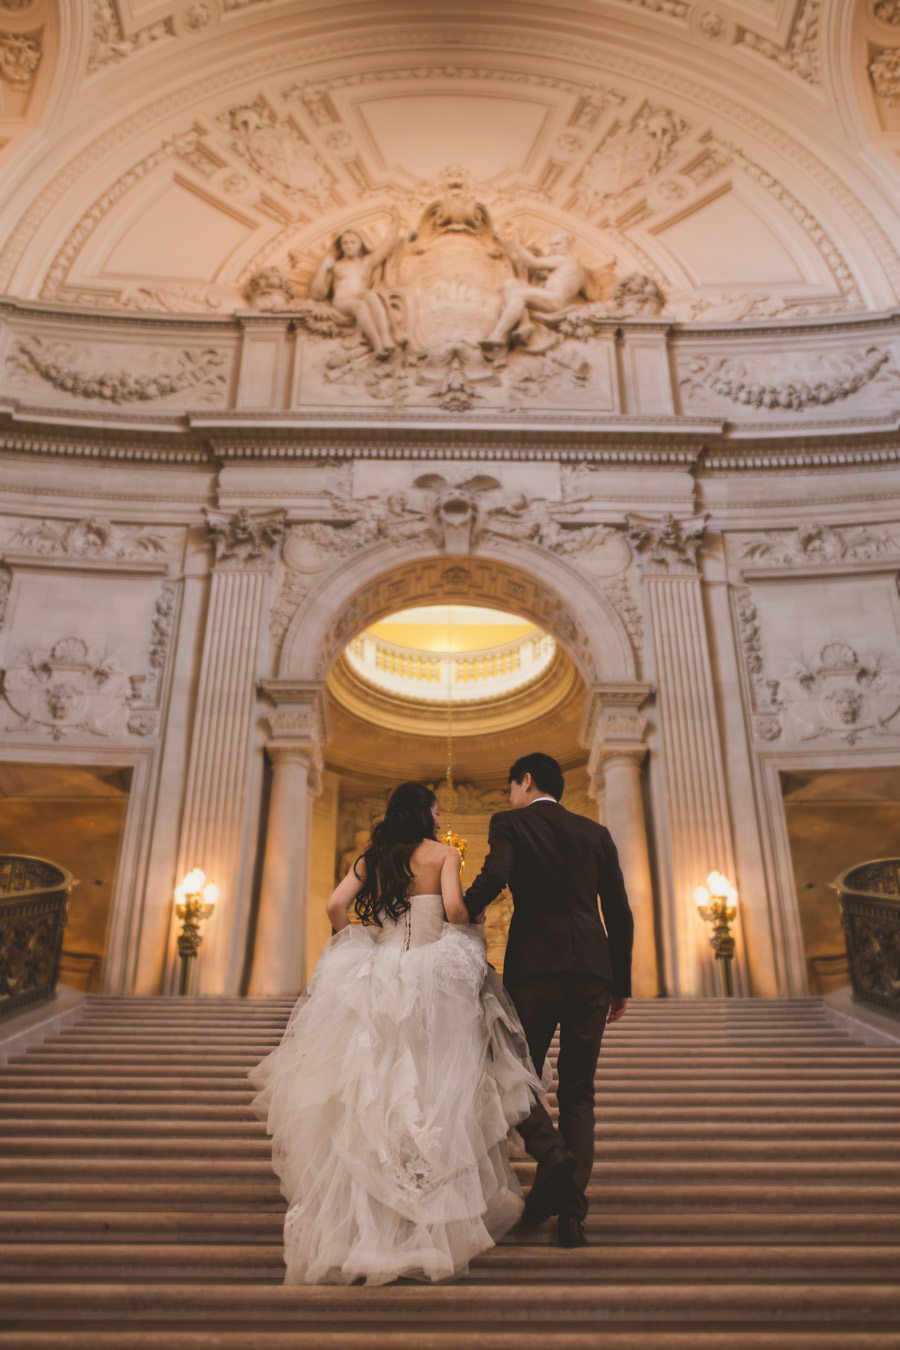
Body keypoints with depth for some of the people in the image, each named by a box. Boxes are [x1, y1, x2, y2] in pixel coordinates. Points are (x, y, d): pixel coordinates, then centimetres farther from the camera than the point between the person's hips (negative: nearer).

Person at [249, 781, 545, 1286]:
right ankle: (435, 1219, 10)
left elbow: (336, 905, 1)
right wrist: (470, 934, 6)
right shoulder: (444, 853, 0)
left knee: (375, 1096, 8)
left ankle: (361, 1221, 14)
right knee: (433, 1093, 3)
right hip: (434, 980, -4)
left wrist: (359, 950, 13)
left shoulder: (372, 858, 11)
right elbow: (454, 908, -14)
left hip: (378, 975, 4)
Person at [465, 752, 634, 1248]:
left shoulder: (509, 824, 5)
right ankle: (571, 1211, 4)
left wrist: (463, 913, 4)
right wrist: (621, 983, 18)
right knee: (578, 1093, 10)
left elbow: (493, 877, -16)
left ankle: (552, 1153, -14)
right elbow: (620, 914, 12)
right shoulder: (595, 833, 15)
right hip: (592, 969, 4)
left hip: (534, 967, -3)